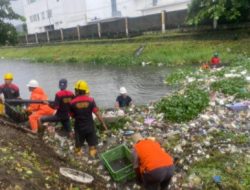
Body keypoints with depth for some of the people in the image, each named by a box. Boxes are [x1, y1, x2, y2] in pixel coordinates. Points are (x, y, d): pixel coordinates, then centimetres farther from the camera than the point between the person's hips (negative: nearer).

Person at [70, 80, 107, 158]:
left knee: (78, 146, 17)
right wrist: (103, 123, -2)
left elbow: (72, 116, 1)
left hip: (79, 128, 0)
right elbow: (97, 113, -10)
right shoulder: (90, 100, -11)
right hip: (90, 127, 0)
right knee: (92, 145, 14)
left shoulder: (73, 102, -10)